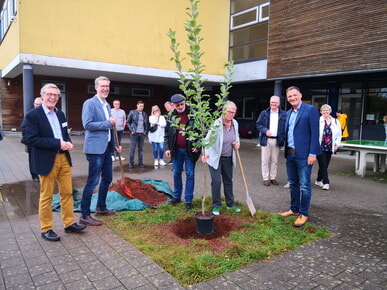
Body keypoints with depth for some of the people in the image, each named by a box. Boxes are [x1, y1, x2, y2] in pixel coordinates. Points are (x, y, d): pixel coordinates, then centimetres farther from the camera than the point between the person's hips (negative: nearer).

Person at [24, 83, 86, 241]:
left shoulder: (60, 114, 12)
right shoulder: (33, 115, -9)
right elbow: (31, 139, -16)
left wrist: (68, 143, -4)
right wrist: (57, 143, -20)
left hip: (64, 158, 6)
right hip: (47, 161, -6)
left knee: (67, 192, 11)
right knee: (46, 196, 5)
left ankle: (69, 224, 24)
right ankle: (46, 229, 19)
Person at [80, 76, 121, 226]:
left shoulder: (107, 105, 16)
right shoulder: (90, 103, -9)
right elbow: (87, 124, -19)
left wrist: (114, 144, 16)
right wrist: (108, 123, -17)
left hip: (107, 147, 9)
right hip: (95, 148, -9)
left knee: (107, 178, 16)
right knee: (93, 181, -6)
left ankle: (101, 208, 31)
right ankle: (84, 215, 4)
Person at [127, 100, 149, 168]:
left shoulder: (145, 114, 10)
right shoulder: (132, 112, 1)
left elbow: (147, 124, 17)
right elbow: (128, 122, 4)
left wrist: (146, 131, 5)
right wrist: (131, 130, -6)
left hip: (142, 134, 3)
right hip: (134, 133, -3)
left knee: (141, 149, 7)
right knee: (132, 148, 0)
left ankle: (140, 162, 14)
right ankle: (131, 163, 8)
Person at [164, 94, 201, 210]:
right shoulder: (171, 116, 2)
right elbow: (167, 133, 8)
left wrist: (198, 146, -12)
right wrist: (167, 148, 2)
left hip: (189, 150, -3)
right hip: (176, 150, 4)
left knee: (190, 174, 3)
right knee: (176, 173, 13)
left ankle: (188, 200, 12)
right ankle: (177, 196, 29)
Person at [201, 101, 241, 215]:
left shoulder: (235, 123, -1)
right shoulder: (217, 124, -20)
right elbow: (208, 139, -21)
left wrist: (237, 143, -2)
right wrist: (206, 153, -35)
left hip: (228, 158, 6)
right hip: (215, 158, -6)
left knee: (228, 181, 16)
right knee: (216, 181, -4)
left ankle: (230, 203, 31)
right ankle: (216, 205, 13)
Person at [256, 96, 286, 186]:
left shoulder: (283, 114, 3)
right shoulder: (264, 113, 5)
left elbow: (286, 127, 1)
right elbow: (258, 124, 3)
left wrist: (283, 138, -13)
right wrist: (265, 130, -14)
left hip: (277, 140, 1)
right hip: (266, 140, 0)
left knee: (275, 161, 9)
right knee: (265, 160, 2)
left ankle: (273, 178, 20)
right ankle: (265, 178, 11)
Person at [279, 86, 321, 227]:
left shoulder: (310, 110, -7)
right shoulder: (288, 113, 14)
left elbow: (315, 133, -12)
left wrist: (312, 154, -17)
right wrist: (286, 151, 12)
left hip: (304, 155, -7)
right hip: (290, 154, 7)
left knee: (304, 185, 0)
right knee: (293, 184, 16)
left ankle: (303, 214, 12)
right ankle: (294, 209, 29)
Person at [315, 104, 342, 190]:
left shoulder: (335, 122, 9)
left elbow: (339, 134, 16)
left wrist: (337, 144, 8)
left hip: (329, 148, 4)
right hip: (320, 147, -4)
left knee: (325, 165, 10)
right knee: (323, 165, -6)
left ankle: (319, 180, 26)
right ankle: (326, 183, -1)